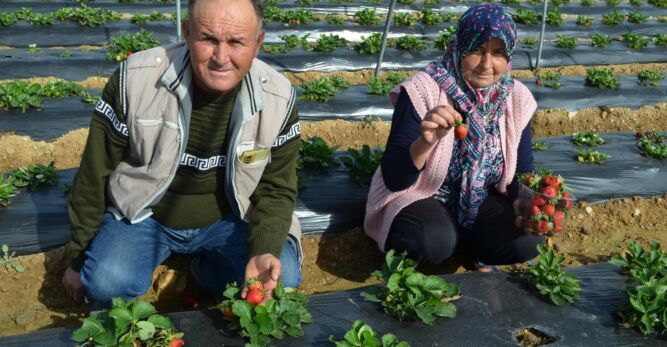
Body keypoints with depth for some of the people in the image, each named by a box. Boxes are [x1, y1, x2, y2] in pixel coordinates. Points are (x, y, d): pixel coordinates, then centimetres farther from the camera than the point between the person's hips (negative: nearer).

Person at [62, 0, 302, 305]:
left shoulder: (278, 98, -16)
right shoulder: (135, 79, -20)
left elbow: (276, 190, -4)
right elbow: (95, 174, -8)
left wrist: (265, 251, -25)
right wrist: (78, 258, 0)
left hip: (229, 220, 2)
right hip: (143, 214, -1)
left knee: (281, 280, -22)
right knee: (106, 285, -27)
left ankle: (208, 269, 9)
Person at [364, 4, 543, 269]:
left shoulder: (516, 99, -7)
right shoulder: (423, 91, -21)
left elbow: (522, 172, -1)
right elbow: (393, 178, -24)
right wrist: (426, 142, -44)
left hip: (482, 202, 4)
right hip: (420, 198, -4)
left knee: (529, 239, -20)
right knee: (434, 242, -34)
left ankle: (460, 237, 7)